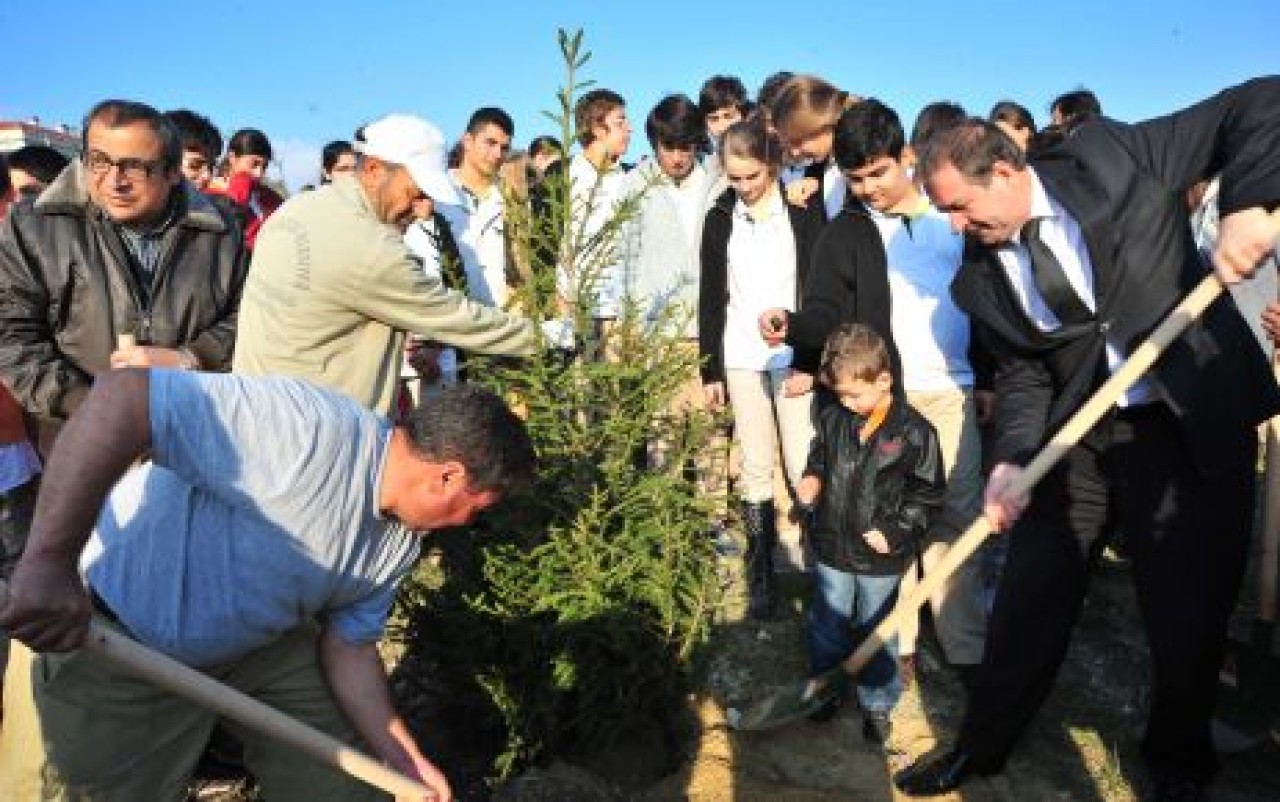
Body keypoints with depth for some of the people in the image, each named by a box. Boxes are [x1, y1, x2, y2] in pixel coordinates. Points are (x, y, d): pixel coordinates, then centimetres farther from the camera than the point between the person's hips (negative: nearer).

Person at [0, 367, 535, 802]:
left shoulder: (401, 542, -5)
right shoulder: (313, 430, -35)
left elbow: (350, 647, 3)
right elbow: (123, 396, -40)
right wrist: (49, 561, -42)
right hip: (105, 641, -7)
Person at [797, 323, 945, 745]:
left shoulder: (913, 430, -15)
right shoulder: (832, 420, -3)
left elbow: (927, 493, -9)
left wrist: (895, 532, -16)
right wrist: (811, 481, -6)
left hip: (880, 557, -4)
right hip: (831, 545, 4)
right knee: (827, 626, 19)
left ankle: (878, 704, 33)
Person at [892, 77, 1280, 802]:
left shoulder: (1111, 156, -9)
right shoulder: (981, 277, 0)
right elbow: (1022, 374, 2)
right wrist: (1010, 460, -15)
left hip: (1194, 423, -3)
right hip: (1076, 437, 3)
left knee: (1189, 615, 4)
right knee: (1028, 601, 8)